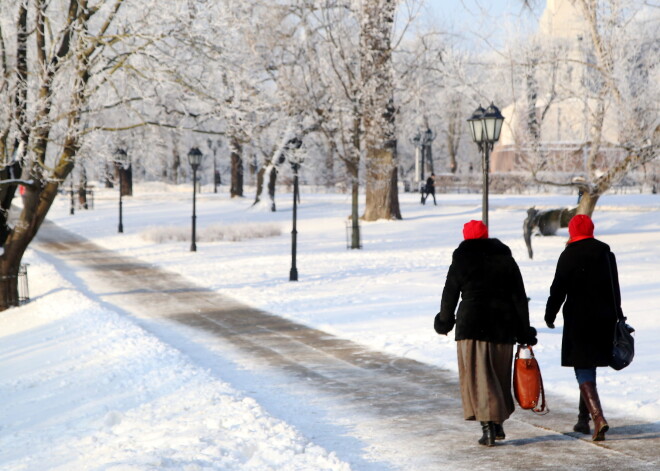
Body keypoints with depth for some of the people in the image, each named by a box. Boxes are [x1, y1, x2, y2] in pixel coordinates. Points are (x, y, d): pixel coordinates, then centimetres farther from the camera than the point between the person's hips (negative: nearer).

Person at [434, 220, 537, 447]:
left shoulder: (461, 262, -1)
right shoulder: (506, 259, 7)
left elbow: (449, 296, 4)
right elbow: (520, 298, 6)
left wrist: (444, 322, 21)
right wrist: (524, 332, 9)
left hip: (472, 326, -3)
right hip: (503, 326, 3)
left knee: (478, 377, -2)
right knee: (499, 375, 15)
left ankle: (488, 426, -13)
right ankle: (498, 425, 23)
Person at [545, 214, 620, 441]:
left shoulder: (569, 255, -9)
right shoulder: (606, 254, 8)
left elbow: (558, 289, -8)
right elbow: (615, 289, 14)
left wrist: (550, 314, 5)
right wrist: (615, 317, 23)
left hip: (579, 319, -5)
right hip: (604, 319, 6)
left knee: (583, 371, -6)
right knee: (589, 369, 17)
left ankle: (598, 417, -23)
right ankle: (583, 419, 24)